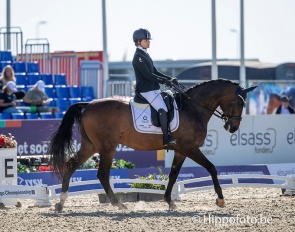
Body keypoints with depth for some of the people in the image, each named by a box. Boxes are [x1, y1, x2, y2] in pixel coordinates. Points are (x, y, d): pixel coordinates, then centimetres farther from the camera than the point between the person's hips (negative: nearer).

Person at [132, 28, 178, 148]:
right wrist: (164, 81, -19)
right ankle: (167, 139, -21)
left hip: (153, 88, 10)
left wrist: (169, 78, 8)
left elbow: (155, 72, 21)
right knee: (162, 110, -19)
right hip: (146, 90, -10)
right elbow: (147, 75, -20)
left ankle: (169, 135, 2)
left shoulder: (145, 55, 18)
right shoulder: (138, 56, -12)